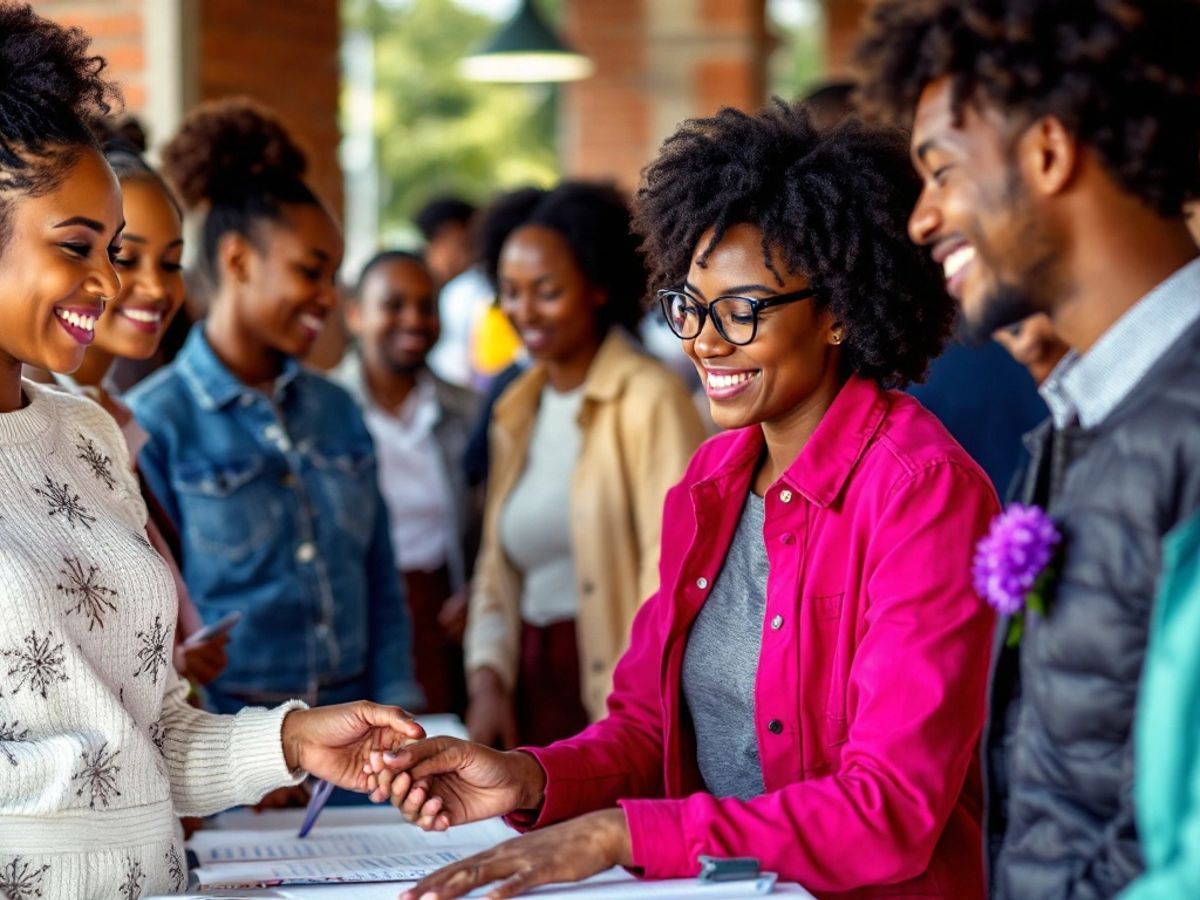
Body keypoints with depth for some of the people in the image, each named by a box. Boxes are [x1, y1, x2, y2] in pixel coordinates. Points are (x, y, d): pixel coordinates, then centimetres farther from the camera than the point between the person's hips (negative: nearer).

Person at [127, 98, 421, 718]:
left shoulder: (337, 412, 8)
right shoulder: (154, 425, -7)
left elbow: (381, 588, 11)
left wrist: (397, 712, 1)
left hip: (350, 726, 5)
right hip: (229, 744, -4)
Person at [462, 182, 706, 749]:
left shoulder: (649, 400, -7)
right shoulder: (517, 410, 15)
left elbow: (672, 572, -12)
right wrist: (487, 677, 1)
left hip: (615, 686, -6)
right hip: (530, 686, 6)